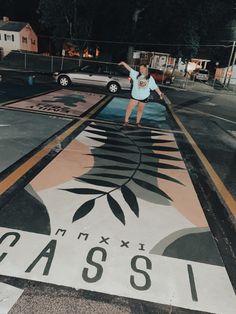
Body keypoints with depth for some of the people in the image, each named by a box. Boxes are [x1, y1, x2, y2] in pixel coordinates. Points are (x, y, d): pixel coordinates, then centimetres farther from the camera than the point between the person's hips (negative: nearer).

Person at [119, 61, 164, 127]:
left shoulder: (150, 78, -4)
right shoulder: (136, 75, -6)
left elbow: (155, 87, 1)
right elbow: (130, 69, -10)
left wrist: (160, 93, -2)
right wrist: (123, 63, -16)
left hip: (144, 97, 1)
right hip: (135, 96, -1)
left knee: (140, 110, 13)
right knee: (129, 108, -5)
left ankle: (138, 122, 29)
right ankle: (126, 121, 9)